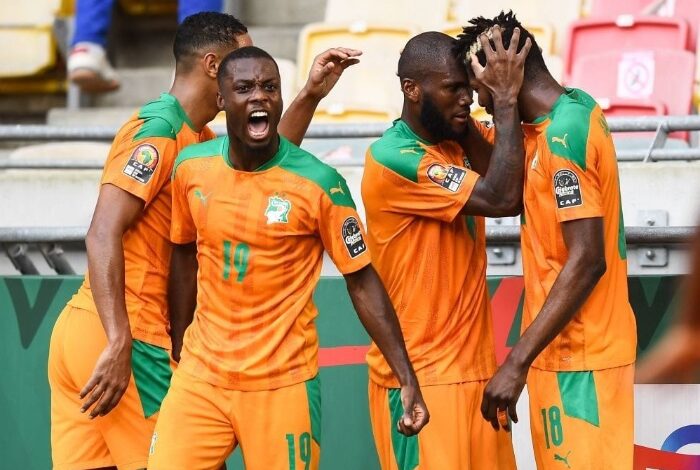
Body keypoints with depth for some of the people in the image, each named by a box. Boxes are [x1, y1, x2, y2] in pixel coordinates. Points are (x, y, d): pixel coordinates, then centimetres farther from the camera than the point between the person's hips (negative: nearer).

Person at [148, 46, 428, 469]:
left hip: (283, 385, -3)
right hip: (199, 377, 3)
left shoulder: (319, 183, -12)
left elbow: (362, 281, -6)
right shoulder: (191, 167, 0)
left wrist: (408, 380, -9)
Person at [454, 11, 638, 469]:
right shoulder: (576, 107, 8)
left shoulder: (561, 135, -20)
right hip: (573, 346, 9)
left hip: (579, 355, -9)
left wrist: (518, 361, -24)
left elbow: (587, 261, -23)